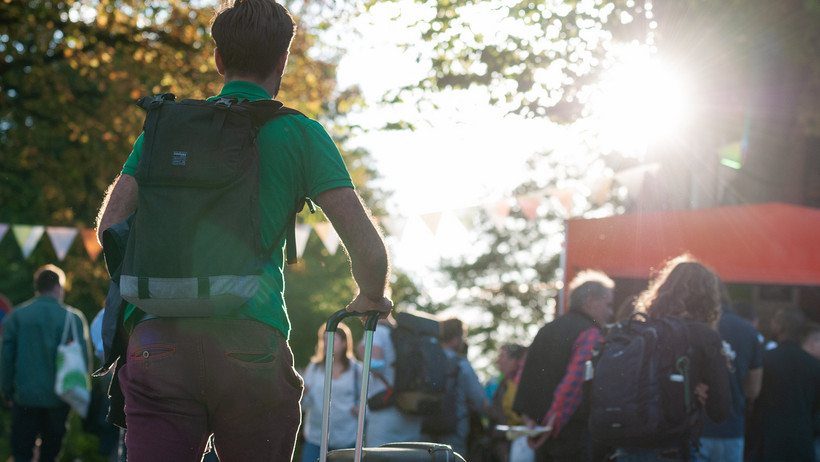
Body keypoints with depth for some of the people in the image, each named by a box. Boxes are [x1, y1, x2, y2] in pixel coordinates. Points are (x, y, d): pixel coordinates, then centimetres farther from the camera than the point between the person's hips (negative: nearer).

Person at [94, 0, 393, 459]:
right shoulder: (300, 134, 7)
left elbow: (110, 226, 8)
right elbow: (368, 248, 0)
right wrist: (371, 300, 22)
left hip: (156, 339, 2)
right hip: (250, 343, -2)